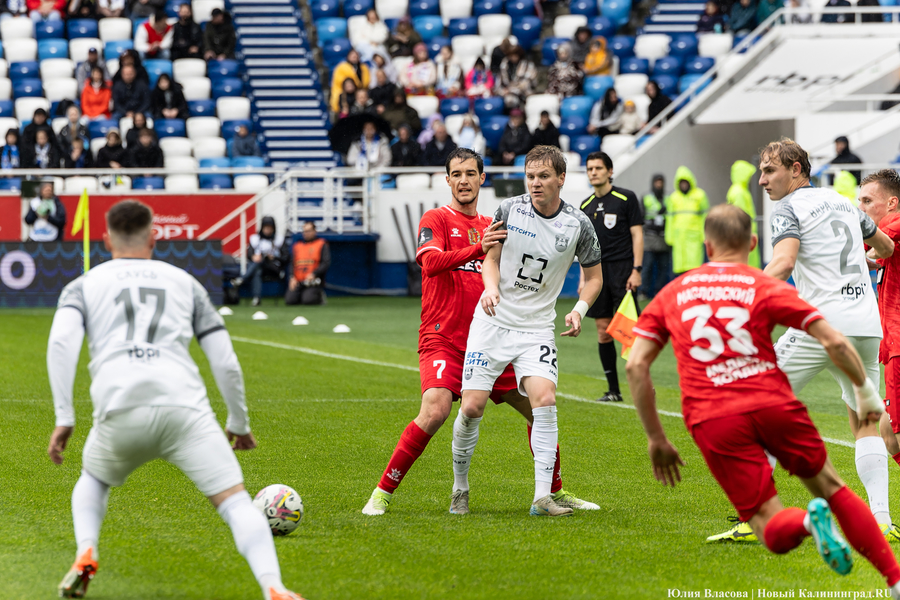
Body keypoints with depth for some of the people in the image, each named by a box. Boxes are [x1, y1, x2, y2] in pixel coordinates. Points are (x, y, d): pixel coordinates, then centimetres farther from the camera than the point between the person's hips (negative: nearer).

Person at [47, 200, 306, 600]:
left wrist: (64, 418, 0)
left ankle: (85, 554, 4)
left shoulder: (84, 286, 23)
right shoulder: (185, 283, 26)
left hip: (119, 411, 1)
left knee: (93, 481, 31)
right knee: (236, 502, -4)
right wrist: (239, 423, 32)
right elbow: (226, 362, 20)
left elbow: (61, 339, 1)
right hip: (185, 407, -1)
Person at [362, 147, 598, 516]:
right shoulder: (437, 219, -1)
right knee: (435, 412, -27)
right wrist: (478, 248, -34)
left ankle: (554, 492, 23)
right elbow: (430, 261, -21)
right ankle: (382, 493, -16)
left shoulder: (491, 227, 17)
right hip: (443, 340, -6)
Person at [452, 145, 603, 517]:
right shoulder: (509, 210, -5)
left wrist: (579, 310, -8)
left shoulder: (578, 225, -4)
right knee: (472, 406, -6)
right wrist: (491, 288, -13)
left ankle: (543, 497, -18)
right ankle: (460, 486, 16)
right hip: (494, 320, 0)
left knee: (544, 400, -21)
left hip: (537, 328, 0)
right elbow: (491, 258, 7)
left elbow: (593, 276, 9)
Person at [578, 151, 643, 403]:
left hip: (622, 268, -5)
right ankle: (613, 390, 9)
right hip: (598, 272, 5)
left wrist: (636, 270, -11)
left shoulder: (627, 198, -2)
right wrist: (583, 277, 13)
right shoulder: (586, 206, 13)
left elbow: (637, 234, -4)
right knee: (603, 332, 3)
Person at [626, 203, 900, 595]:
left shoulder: (673, 293, 17)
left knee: (773, 532, 4)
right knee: (831, 488, 20)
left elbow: (636, 366, 10)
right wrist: (865, 392, 17)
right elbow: (835, 343, 1)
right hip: (774, 402, 0)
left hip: (713, 421, 0)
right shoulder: (766, 288, 10)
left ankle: (808, 520, -31)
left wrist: (656, 438, 16)